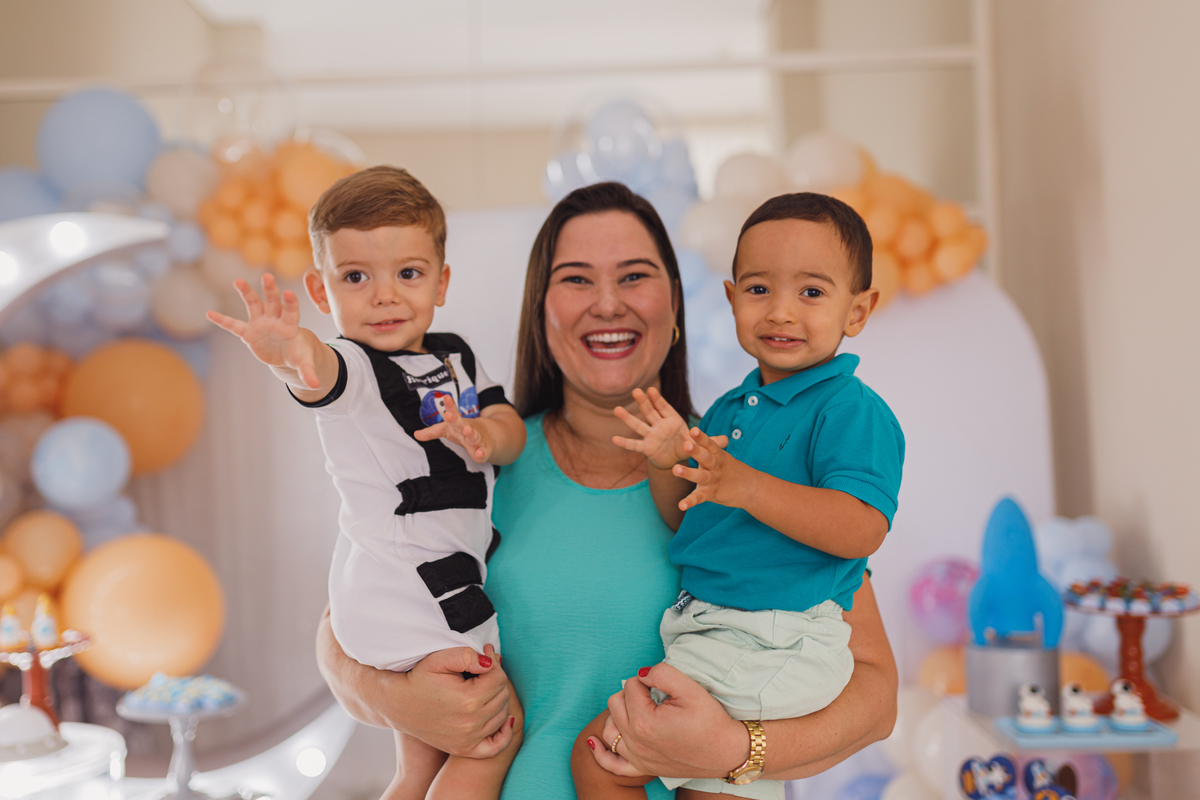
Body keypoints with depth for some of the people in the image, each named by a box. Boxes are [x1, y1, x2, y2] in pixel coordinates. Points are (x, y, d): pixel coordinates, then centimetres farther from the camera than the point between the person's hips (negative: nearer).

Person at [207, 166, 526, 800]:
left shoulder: (455, 356, 7)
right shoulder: (353, 368, -17)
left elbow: (512, 428, 1)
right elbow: (322, 373, -40)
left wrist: (485, 434, -23)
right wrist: (290, 353, -65)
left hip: (449, 586, 8)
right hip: (406, 598, -8)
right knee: (497, 736, 0)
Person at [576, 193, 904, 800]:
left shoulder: (853, 410, -10)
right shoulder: (729, 410, 16)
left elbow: (862, 530, -23)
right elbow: (688, 521, 20)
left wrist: (748, 486, -31)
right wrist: (667, 466, 0)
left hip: (773, 653, -8)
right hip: (706, 634, 8)